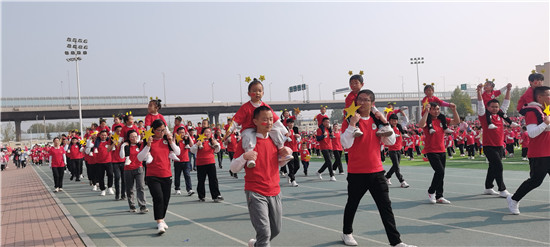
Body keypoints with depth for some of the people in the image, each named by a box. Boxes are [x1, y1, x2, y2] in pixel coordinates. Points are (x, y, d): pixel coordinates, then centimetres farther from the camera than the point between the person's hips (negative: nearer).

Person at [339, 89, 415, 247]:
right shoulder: (351, 120, -4)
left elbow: (391, 142, 2)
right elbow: (346, 144, -15)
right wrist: (352, 124, -23)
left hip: (376, 171, 3)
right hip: (356, 173, -3)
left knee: (386, 207, 0)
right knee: (352, 205, 13)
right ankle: (347, 233, 35)